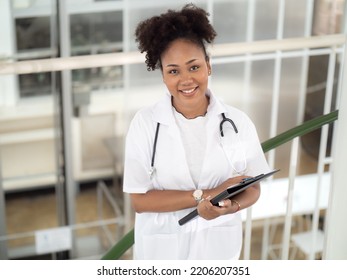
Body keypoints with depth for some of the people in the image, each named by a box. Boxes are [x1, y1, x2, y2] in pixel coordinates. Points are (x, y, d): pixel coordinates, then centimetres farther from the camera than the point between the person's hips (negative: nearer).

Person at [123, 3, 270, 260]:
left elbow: (252, 187, 0)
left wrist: (228, 207, -22)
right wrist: (209, 194, -21)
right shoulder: (145, 123, -13)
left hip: (218, 245, 2)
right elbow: (139, 200, -15)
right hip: (162, 247, -1)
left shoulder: (237, 122, -8)